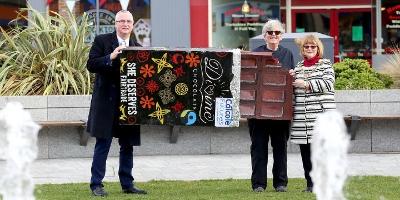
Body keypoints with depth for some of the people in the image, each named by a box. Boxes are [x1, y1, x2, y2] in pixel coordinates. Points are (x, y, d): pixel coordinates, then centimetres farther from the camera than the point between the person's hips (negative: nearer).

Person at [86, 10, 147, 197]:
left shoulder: (137, 48, 12)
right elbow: (91, 65, -8)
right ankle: (96, 184, 1)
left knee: (128, 145, 10)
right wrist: (111, 57, -19)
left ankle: (127, 184, 18)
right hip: (107, 101, -4)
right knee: (103, 144, -3)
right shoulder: (102, 41, 1)